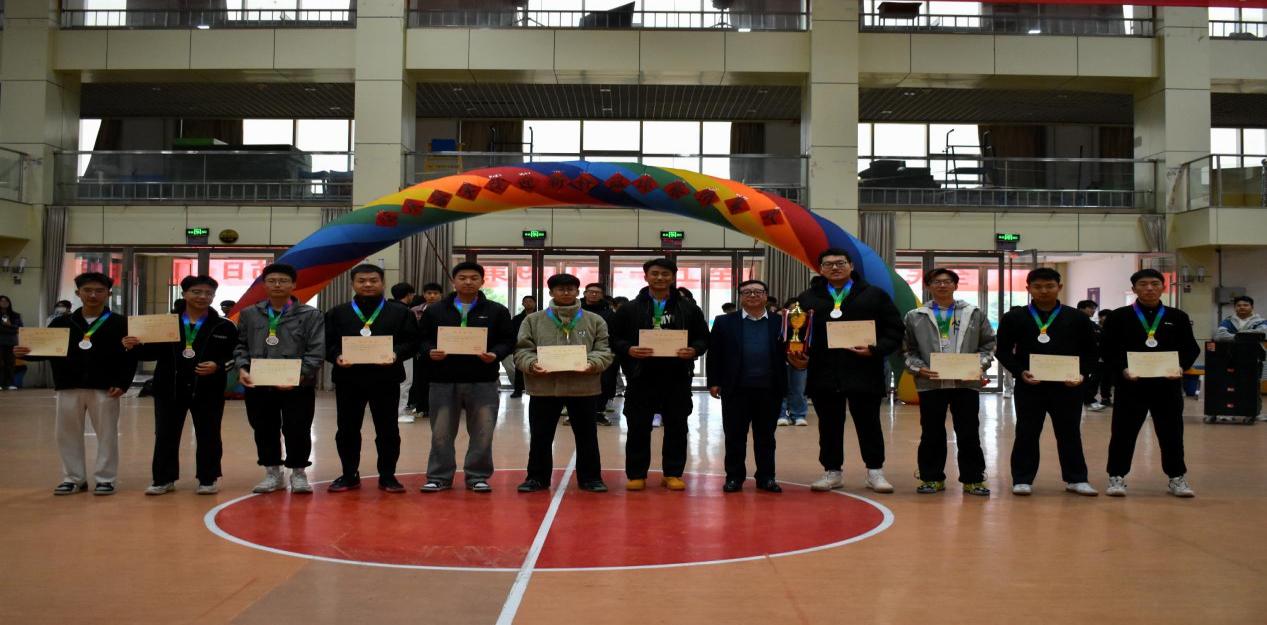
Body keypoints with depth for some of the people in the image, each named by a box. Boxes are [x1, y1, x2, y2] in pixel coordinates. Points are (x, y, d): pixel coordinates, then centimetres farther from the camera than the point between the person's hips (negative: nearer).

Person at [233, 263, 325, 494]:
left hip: (298, 386, -3)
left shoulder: (310, 315, -1)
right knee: (264, 431, 11)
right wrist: (242, 368, -7)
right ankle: (272, 473, 26)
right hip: (258, 385, 3)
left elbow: (317, 351, -8)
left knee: (297, 430, 1)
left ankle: (298, 473, 18)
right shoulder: (249, 314, 11)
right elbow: (241, 345, 12)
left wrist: (298, 375, -20)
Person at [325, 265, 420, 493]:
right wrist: (336, 356, -14)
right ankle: (349, 475, 20)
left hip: (386, 379, -1)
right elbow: (326, 343, 6)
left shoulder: (401, 312, 5)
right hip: (348, 379, 1)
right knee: (347, 429, 7)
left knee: (388, 430, 4)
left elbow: (412, 342, -1)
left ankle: (387, 476, 14)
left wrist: (396, 355, -18)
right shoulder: (337, 313, 11)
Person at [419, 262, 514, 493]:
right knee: (441, 433, 5)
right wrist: (430, 352, -12)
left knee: (482, 433, 2)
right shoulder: (435, 311, 10)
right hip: (444, 381, 1)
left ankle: (478, 476, 15)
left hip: (483, 381, 0)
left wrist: (495, 355, -15)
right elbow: (423, 339, 9)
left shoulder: (497, 311, 7)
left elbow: (507, 341, 5)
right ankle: (439, 477, 16)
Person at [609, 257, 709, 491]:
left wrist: (694, 350, -11)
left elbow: (703, 338, 9)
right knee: (638, 428, 3)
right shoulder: (629, 309, 5)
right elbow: (614, 339, 4)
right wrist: (628, 350, -15)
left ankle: (673, 474, 17)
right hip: (641, 377, -1)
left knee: (676, 428, 7)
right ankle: (636, 475, 13)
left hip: (677, 378, 1)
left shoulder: (689, 308, 8)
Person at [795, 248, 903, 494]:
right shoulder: (807, 299, 9)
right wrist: (794, 354, -7)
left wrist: (875, 349, -12)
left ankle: (875, 471, 16)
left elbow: (894, 331, 2)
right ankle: (832, 471, 20)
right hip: (823, 375, 2)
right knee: (829, 426, 9)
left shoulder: (875, 296, 4)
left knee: (869, 424, 6)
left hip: (864, 374, -2)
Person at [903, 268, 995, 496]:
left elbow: (988, 344, 10)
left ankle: (973, 479, 13)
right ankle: (932, 478, 16)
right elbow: (909, 350, 7)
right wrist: (919, 368, -9)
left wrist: (981, 364, -6)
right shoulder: (915, 317, 7)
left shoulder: (975, 314, 9)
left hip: (966, 382, 0)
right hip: (930, 383, 0)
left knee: (969, 434, 4)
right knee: (931, 434, 6)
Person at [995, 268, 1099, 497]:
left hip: (1067, 386, 1)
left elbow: (1089, 352, 7)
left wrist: (1082, 374, -10)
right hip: (1028, 386, -1)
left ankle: (1076, 479, 20)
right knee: (1026, 434, 4)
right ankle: (1022, 479, 13)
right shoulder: (1014, 318, 3)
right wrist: (1020, 372, -13)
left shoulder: (1077, 318, 6)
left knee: (1070, 433, 9)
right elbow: (1003, 351, 2)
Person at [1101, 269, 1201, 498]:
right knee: (1123, 432, 2)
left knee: (1171, 433, 9)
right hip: (1131, 384, -2)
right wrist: (1123, 370, -18)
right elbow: (1108, 351, -2)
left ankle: (1177, 477, 22)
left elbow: (1191, 349, 6)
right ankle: (1116, 477, 13)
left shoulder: (1178, 317, 7)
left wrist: (1181, 367, -13)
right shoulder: (1119, 317, 1)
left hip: (1167, 384, 2)